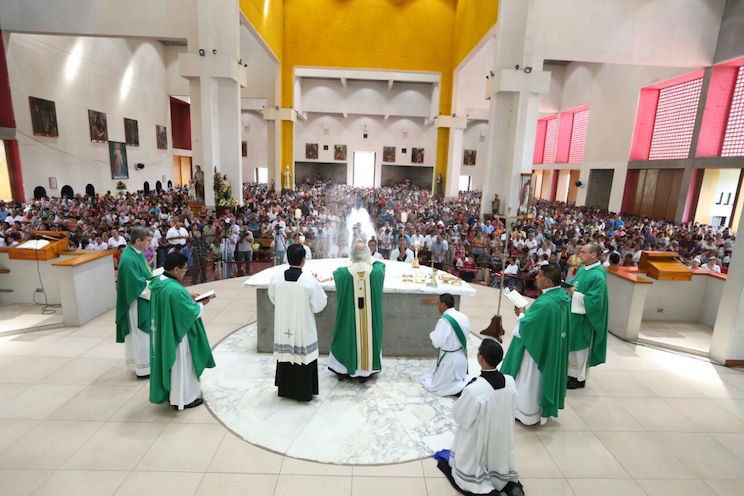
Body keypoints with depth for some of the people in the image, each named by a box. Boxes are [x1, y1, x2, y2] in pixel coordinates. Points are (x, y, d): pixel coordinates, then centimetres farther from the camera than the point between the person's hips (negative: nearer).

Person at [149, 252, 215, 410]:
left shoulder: (158, 282, -3)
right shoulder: (175, 289, -32)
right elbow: (191, 313, -22)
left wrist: (187, 298, 7)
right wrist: (201, 304, -5)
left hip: (163, 333, 9)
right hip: (176, 334, -9)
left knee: (169, 363, 24)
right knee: (180, 366, 9)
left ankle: (169, 393, 40)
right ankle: (183, 399, 25)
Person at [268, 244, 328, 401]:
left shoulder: (276, 278, -11)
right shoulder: (310, 281, -21)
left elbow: (273, 299, 6)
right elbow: (318, 305, -12)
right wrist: (318, 288, 4)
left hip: (283, 328, 4)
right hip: (303, 329, -4)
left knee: (286, 354, 19)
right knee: (303, 356, 11)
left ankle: (285, 389, 36)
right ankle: (303, 392, 24)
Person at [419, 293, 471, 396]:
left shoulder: (444, 321, -25)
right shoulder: (464, 317, -3)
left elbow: (436, 342, -22)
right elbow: (466, 333, 7)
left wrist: (433, 332, -4)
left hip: (449, 358, -7)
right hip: (462, 356, 7)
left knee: (434, 385, 7)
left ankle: (464, 387, -8)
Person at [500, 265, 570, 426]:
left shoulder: (545, 303, -33)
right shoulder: (563, 296, -4)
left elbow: (525, 327, -25)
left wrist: (521, 314, -6)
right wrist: (527, 313, 2)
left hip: (537, 348, -9)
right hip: (553, 349, 9)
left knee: (531, 381, 11)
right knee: (545, 376, 24)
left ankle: (528, 413, 29)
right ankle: (543, 409, 42)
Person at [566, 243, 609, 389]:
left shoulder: (598, 276, -20)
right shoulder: (582, 269, 6)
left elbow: (594, 300, -24)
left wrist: (574, 294, -22)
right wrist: (567, 287, -3)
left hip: (584, 318, -8)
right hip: (573, 313, 8)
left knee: (580, 348, 6)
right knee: (570, 346, 17)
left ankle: (580, 378, 23)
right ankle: (571, 373, 32)